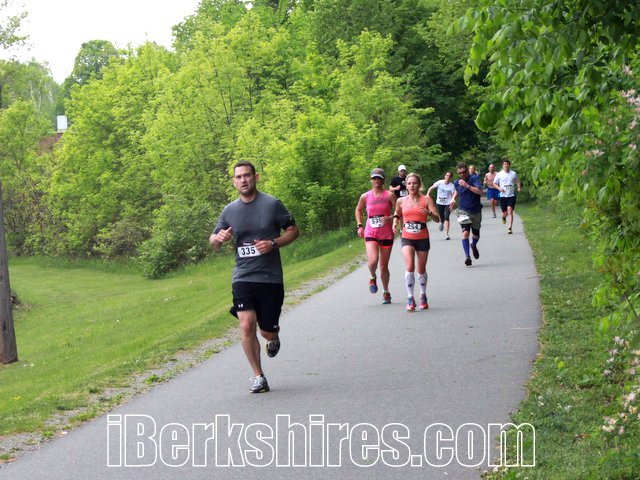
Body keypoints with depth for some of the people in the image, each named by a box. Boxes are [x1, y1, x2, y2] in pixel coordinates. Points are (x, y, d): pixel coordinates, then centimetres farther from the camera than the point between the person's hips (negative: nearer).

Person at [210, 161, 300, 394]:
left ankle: (273, 338, 42)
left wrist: (273, 244, -12)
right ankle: (258, 377, -2)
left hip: (270, 278, -1)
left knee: (267, 331, 2)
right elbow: (213, 241, 16)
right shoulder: (229, 211, 7)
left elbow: (293, 230, 5)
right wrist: (219, 238, -9)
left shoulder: (272, 204, -2)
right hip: (243, 277, 1)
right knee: (247, 326, -15)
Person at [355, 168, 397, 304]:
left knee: (384, 266, 7)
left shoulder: (389, 195, -4)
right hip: (370, 234, 0)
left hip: (386, 235, 0)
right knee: (373, 260, -23)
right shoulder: (365, 196, 3)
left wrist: (390, 218, -23)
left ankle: (386, 292, 26)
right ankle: (372, 278, 11)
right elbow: (358, 210, 21)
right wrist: (360, 225, 10)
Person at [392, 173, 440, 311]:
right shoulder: (401, 201, 3)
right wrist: (395, 221, 1)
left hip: (422, 238, 0)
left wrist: (429, 213, -30)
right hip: (407, 238, 0)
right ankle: (410, 299, -15)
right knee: (410, 266, -20)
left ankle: (423, 296, 34)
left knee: (421, 270, 10)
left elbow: (437, 219, -10)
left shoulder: (426, 200, -4)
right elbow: (397, 214, 22)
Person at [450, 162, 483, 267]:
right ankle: (467, 257, -21)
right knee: (465, 232, -19)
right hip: (464, 211, 1)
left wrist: (467, 185, -29)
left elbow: (480, 192, -24)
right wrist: (453, 199, 5)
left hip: (476, 211, 0)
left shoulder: (474, 178, -11)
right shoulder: (457, 182, 1)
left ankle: (474, 246, 48)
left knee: (476, 234, 13)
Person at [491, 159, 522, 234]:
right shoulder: (499, 174, 3)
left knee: (510, 211, -14)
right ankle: (504, 217, 44)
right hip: (503, 196, 0)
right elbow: (494, 184, 8)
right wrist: (499, 188, -12)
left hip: (511, 195, 0)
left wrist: (519, 187, 1)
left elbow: (518, 181, 22)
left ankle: (510, 228, -16)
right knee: (505, 213, 5)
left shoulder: (513, 174, 7)